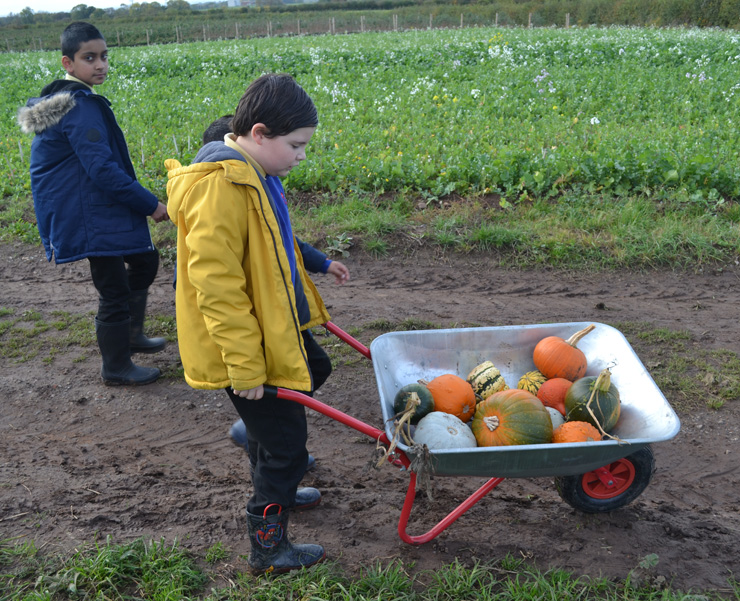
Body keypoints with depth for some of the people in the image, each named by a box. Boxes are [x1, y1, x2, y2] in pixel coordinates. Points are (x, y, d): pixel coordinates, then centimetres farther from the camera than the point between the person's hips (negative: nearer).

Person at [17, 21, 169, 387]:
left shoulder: (56, 100, 11)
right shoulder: (81, 106, -21)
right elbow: (102, 168, -26)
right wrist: (150, 205, -18)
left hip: (96, 209, 11)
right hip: (93, 216, -11)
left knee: (144, 260, 22)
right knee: (114, 293, 1)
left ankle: (130, 335, 37)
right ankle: (116, 368, 17)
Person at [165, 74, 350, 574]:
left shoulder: (253, 173, 5)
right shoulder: (220, 186, -27)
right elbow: (217, 285, -28)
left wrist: (318, 263, 32)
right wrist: (245, 366, -25)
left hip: (277, 323, 10)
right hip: (245, 344, -10)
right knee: (284, 442, 1)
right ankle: (268, 548, 22)